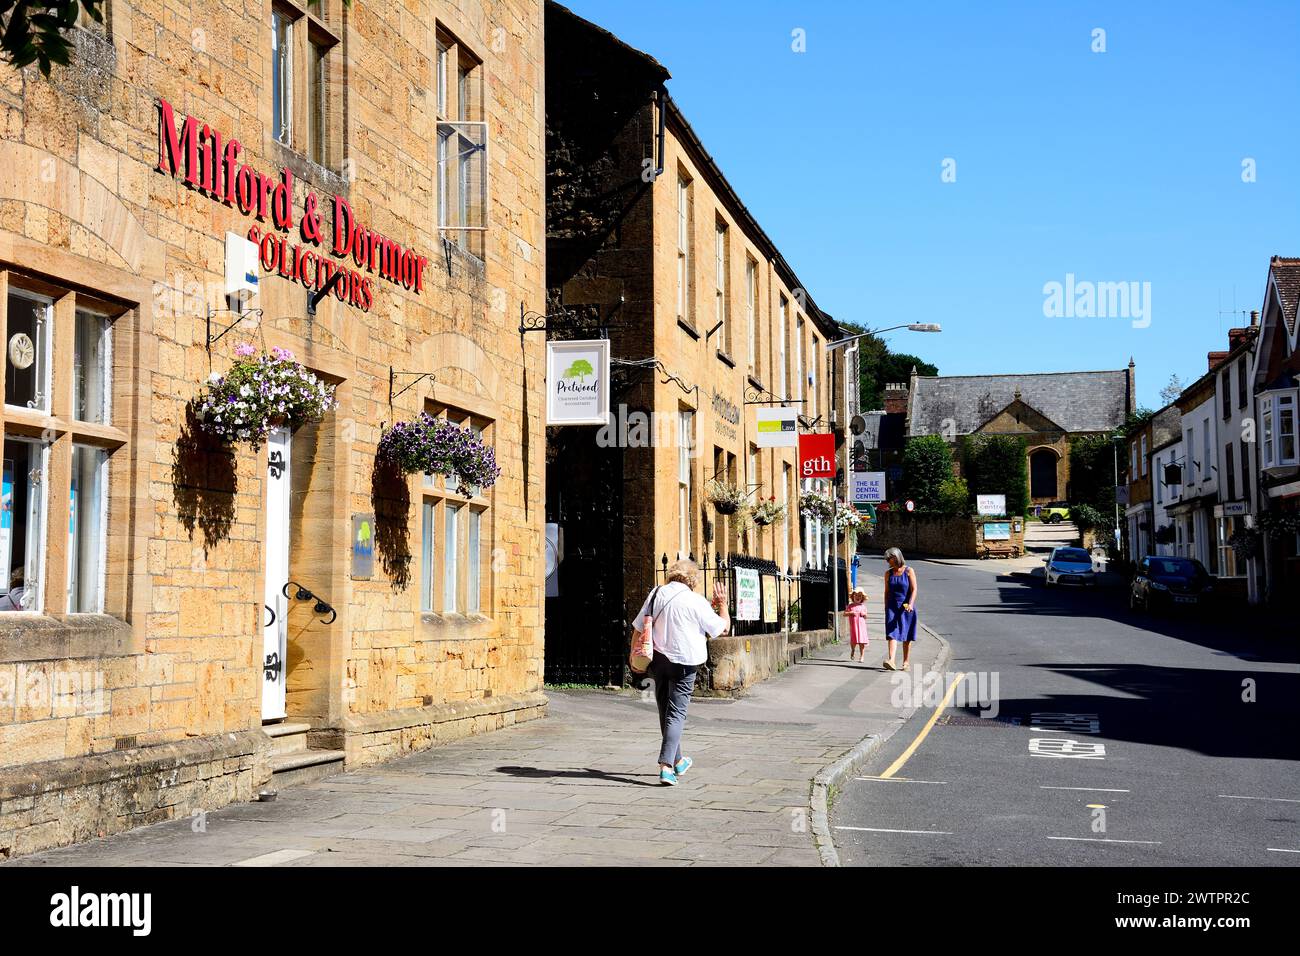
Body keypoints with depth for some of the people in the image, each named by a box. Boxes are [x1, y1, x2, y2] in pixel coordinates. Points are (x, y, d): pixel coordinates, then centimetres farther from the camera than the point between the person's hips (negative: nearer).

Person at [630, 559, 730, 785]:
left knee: (665, 711, 17)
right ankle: (666, 767, -15)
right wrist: (722, 604, 14)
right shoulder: (696, 601, -10)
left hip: (658, 660, 5)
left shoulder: (656, 594, 4)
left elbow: (638, 629, 9)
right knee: (676, 713, -3)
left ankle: (677, 761, 32)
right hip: (684, 663, -5)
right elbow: (723, 627, 0)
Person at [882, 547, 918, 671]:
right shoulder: (888, 573, 9)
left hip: (907, 608, -2)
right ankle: (891, 660, -25)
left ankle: (906, 662, 15)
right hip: (893, 606, 2)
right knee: (892, 633, -12)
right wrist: (886, 608, 12)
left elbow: (914, 589, -8)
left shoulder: (909, 571, -2)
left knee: (907, 636, 5)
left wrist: (910, 604, -22)